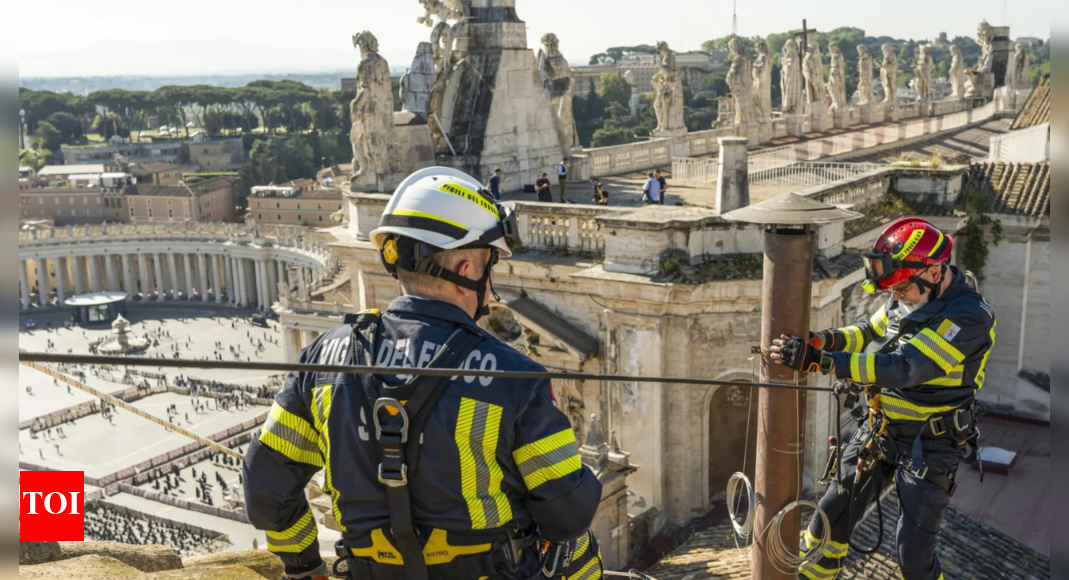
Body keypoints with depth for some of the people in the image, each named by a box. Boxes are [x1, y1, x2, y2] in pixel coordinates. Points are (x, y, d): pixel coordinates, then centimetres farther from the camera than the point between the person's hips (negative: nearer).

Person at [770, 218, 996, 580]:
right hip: (881, 429, 7)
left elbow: (903, 368, -34)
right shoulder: (909, 297, -1)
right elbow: (871, 333, 11)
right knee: (834, 513, 10)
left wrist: (820, 361, -40)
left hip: (929, 447, -6)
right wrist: (824, 339, -12)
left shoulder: (969, 316, -25)